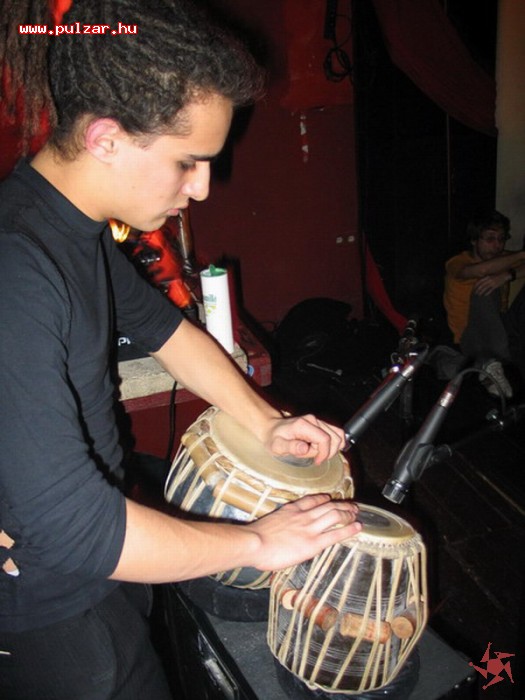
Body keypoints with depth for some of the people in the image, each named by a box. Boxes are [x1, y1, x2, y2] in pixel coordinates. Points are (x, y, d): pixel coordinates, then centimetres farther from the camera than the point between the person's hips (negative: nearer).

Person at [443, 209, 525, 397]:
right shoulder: (457, 263, -10)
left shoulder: (504, 260, 5)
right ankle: (491, 362, -38)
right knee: (484, 291, -29)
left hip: (500, 328, 4)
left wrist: (508, 275, -32)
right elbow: (480, 270, -34)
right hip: (470, 339, -4)